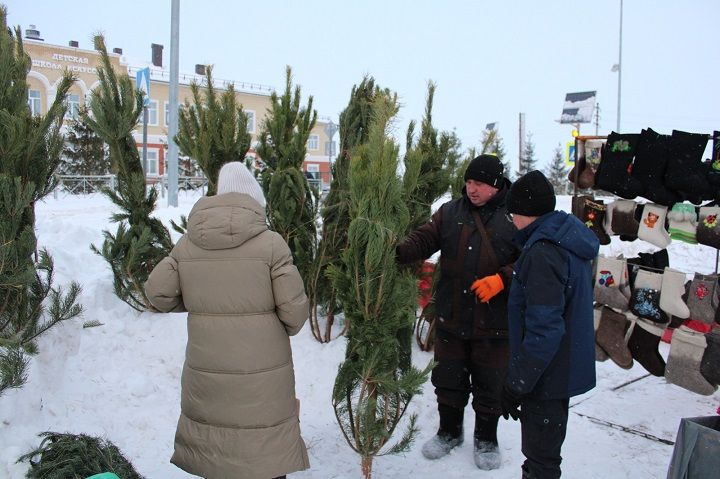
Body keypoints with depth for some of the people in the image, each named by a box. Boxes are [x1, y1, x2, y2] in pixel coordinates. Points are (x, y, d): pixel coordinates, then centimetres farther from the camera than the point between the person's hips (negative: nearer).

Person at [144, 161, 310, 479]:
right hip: (262, 373, -3)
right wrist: (286, 330, 10)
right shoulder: (271, 243, -12)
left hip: (205, 371, 4)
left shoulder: (188, 244, -1)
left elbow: (157, 292, 1)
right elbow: (294, 308, -11)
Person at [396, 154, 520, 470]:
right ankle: (449, 432, 41)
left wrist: (502, 279, -26)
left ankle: (486, 439, 37)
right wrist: (398, 251, -23)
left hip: (494, 324, -3)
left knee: (489, 386, 14)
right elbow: (423, 239, -4)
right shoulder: (450, 212, 2)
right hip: (450, 319, 3)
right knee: (448, 380, 18)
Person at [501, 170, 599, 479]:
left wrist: (516, 384, -22)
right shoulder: (570, 240, 6)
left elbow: (544, 329, -28)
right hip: (564, 369, 9)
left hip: (546, 373, -9)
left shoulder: (543, 253, -25)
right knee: (545, 448, 26)